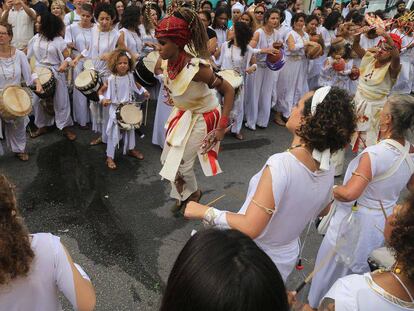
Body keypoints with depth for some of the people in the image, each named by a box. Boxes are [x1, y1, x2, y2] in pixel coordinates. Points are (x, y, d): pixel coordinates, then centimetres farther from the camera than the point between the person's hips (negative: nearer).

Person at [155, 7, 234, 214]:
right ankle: (182, 195, 40)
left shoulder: (196, 68, -35)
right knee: (167, 159, 13)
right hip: (183, 113, 7)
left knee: (182, 162, 0)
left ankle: (193, 193, 35)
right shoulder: (166, 61, -14)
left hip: (203, 117, -7)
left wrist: (222, 127, -29)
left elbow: (228, 90, -27)